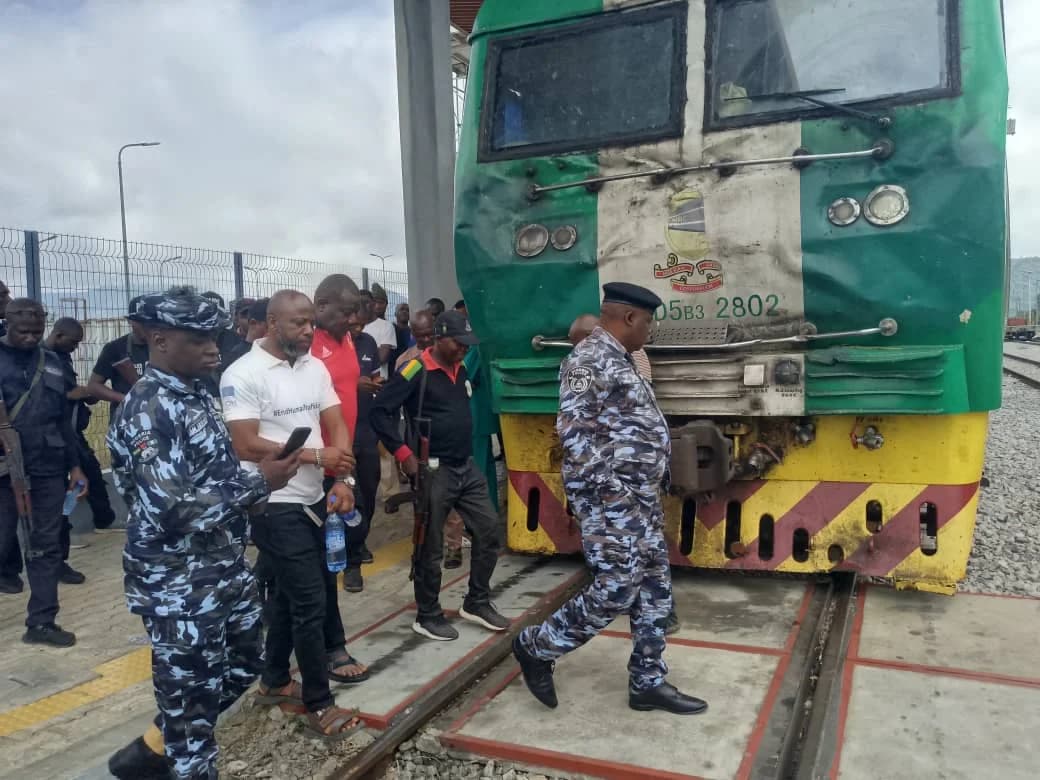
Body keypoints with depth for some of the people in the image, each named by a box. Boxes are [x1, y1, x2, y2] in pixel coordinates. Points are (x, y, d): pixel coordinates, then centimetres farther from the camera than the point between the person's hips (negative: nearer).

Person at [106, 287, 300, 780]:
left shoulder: (196, 395, 8)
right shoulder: (147, 410, -20)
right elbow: (171, 509, -28)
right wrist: (258, 483, -23)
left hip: (226, 568, 9)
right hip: (179, 585, -9)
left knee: (243, 668, 23)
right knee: (192, 695, 8)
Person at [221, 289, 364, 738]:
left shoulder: (315, 368, 5)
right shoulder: (243, 374, -15)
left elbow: (337, 426, 3)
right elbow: (246, 447, -20)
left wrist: (342, 480, -11)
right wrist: (315, 456, -18)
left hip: (313, 500, 7)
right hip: (274, 506, -7)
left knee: (289, 594, 19)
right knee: (310, 600, -4)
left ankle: (274, 681, 37)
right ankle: (319, 704, 11)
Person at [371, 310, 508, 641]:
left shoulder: (461, 369, 9)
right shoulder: (416, 370, -14)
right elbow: (380, 411, -17)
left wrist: (467, 448, 15)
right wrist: (404, 455, -18)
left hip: (467, 467, 8)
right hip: (434, 471, -7)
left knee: (488, 530, 10)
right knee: (431, 548, 4)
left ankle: (476, 603, 25)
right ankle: (428, 617, 20)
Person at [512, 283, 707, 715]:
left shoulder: (616, 360, 16)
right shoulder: (589, 360, -15)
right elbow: (573, 431, -23)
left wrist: (646, 490, 16)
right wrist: (608, 488, -22)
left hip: (639, 496, 10)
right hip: (610, 497, -10)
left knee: (653, 589, 12)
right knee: (616, 590, -6)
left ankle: (648, 684, 24)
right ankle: (536, 646, 13)